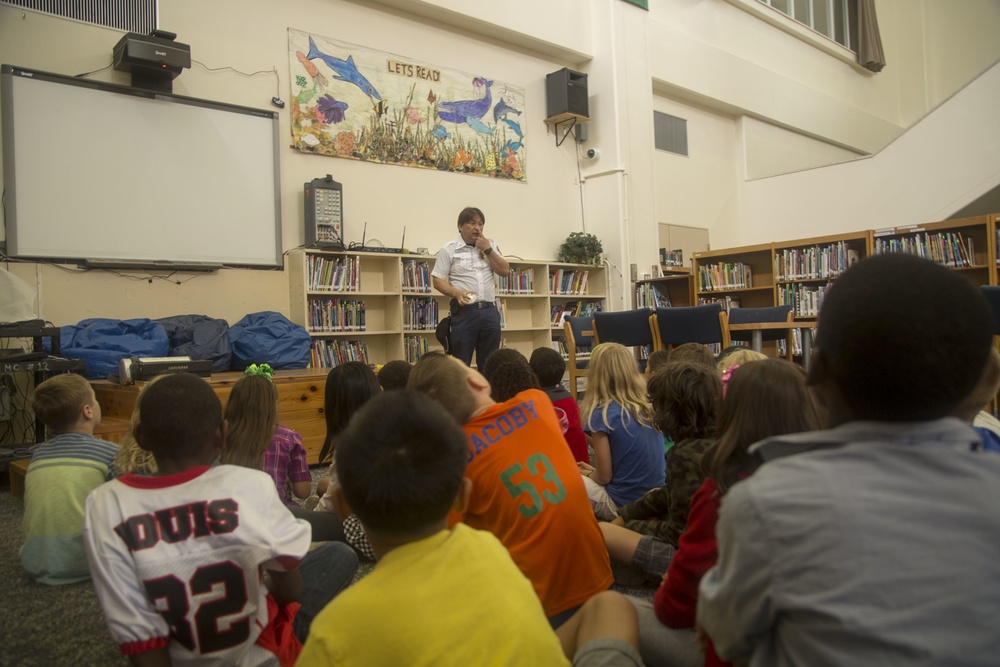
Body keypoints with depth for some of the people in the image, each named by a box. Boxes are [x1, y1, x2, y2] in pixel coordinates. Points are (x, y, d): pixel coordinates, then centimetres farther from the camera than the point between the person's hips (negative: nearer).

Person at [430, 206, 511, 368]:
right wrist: (457, 293, -18)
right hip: (464, 311, -4)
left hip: (489, 310, 4)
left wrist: (487, 250, -1)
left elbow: (505, 271, 9)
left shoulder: (490, 246, 15)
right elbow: (438, 280, -1)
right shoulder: (449, 249, 3)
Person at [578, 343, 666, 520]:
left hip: (623, 506, -7)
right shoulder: (650, 408, 1)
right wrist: (593, 471, 14)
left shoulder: (602, 414, -17)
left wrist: (587, 474, 9)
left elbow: (604, 477, -12)